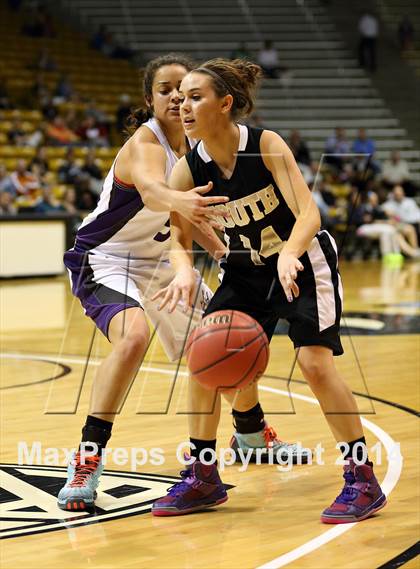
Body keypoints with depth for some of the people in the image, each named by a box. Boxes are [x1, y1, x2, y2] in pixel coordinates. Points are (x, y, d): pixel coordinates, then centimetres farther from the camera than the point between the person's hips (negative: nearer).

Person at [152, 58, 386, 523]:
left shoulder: (267, 145, -23)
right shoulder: (187, 170, -12)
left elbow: (307, 212, -28)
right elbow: (179, 238, -8)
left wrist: (288, 255, -47)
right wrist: (184, 272, -30)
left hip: (303, 264, -5)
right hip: (245, 273, 5)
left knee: (315, 362, -18)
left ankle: (362, 481, -6)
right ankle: (202, 478, 10)